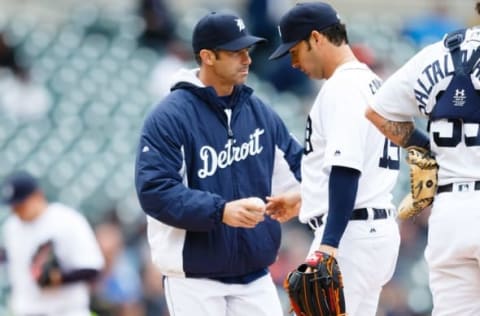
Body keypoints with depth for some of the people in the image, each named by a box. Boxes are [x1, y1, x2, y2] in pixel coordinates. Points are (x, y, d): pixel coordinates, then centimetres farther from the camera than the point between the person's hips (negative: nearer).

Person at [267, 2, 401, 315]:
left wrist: (329, 244, -28)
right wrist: (303, 200, 31)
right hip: (377, 228, 11)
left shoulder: (342, 87, -12)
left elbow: (346, 169, -22)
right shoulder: (372, 83, 19)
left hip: (351, 231, -11)